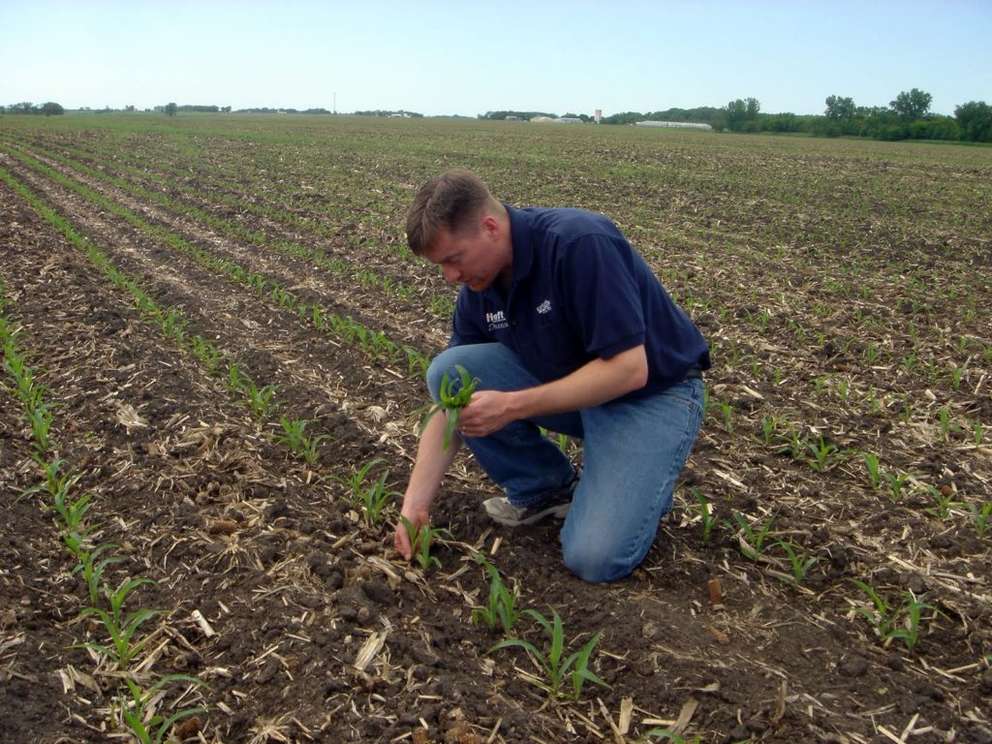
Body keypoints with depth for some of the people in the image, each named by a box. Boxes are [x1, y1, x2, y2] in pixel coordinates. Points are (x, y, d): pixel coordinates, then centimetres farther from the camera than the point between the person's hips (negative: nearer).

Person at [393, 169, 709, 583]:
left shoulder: (579, 243, -28)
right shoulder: (478, 291, -6)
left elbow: (629, 369, -30)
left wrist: (512, 406, -30)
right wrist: (415, 503, -10)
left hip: (652, 393, -6)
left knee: (595, 557, -23)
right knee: (448, 372, -14)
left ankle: (644, 481, 11)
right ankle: (543, 488, 5)